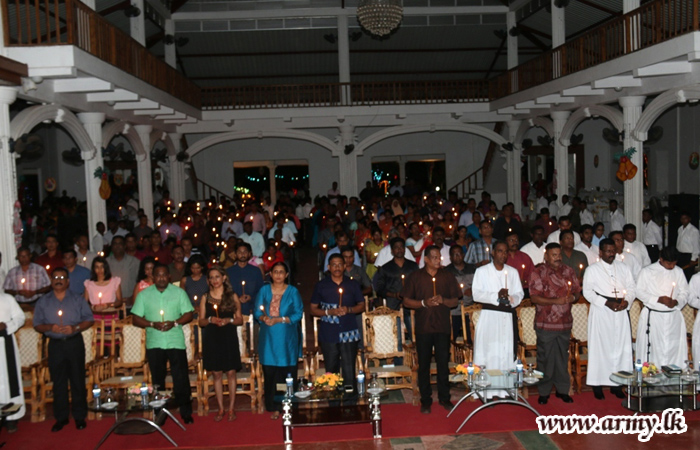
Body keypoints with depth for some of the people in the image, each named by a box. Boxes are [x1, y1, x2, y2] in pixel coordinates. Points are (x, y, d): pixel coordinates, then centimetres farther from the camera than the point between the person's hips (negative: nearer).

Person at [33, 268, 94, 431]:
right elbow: (37, 325, 6)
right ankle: (61, 417, 15)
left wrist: (75, 328, -14)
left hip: (75, 343, -1)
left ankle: (79, 416, 9)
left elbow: (89, 319, 3)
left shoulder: (77, 300, 5)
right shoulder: (43, 302, 8)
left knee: (78, 380, 1)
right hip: (55, 345, 1)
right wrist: (50, 327, -14)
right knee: (58, 382, 5)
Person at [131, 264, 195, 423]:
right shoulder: (143, 295, 6)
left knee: (181, 379, -2)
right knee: (157, 380, 10)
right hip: (154, 343, 1)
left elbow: (189, 314, 3)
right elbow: (136, 319, 3)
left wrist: (174, 323, -13)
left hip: (176, 342, -1)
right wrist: (153, 324, -13)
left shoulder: (179, 292, 5)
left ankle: (186, 412, 8)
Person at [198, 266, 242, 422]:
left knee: (231, 373, -1)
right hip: (212, 339, 1)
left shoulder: (232, 296, 4)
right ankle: (221, 409, 13)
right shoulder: (205, 298, 8)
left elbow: (240, 320, 4)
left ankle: (231, 408, 9)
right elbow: (201, 321, 7)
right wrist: (210, 320, -13)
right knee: (217, 374, 5)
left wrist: (229, 320, -14)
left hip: (229, 338, -1)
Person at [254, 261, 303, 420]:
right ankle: (272, 408, 11)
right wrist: (264, 318, -15)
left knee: (289, 374, -3)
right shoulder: (264, 290, 10)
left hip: (287, 339, -1)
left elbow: (298, 314, -4)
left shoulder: (293, 291, 3)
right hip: (268, 339, 2)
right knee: (269, 374, 0)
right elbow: (257, 311, 7)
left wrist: (279, 320, -14)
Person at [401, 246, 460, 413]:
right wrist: (424, 303, -12)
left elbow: (455, 301, 9)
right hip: (423, 327, -1)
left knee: (443, 363, 3)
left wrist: (443, 300, -11)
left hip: (443, 326, 1)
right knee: (424, 365, 4)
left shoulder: (447, 276, 8)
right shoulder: (415, 277, 3)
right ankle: (425, 401, 13)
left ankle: (444, 398, 18)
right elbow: (406, 301, 2)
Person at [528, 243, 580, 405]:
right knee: (545, 358, 3)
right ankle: (544, 392, 14)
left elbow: (577, 291, 15)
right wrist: (556, 301, -20)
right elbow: (534, 298, -11)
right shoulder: (538, 273, -5)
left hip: (565, 323, 4)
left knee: (563, 357, 13)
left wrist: (573, 297, -8)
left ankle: (562, 389, 25)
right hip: (545, 323, -4)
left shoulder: (568, 271, 10)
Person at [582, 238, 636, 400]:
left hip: (621, 313, 4)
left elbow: (632, 287, 12)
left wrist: (627, 300, -8)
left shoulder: (623, 268, 14)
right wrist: (607, 303, -15)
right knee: (599, 347, -2)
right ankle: (597, 384, 4)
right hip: (600, 314, -4)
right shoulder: (592, 270, 2)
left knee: (621, 347, 3)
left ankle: (616, 383, 12)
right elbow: (588, 291, -5)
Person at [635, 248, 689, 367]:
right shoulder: (648, 271, -2)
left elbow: (684, 293, 10)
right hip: (652, 316, -3)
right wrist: (659, 299, -15)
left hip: (673, 317, 3)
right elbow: (639, 292, -4)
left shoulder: (678, 272, 8)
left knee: (674, 346, 1)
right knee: (651, 347, -2)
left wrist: (676, 302, -11)